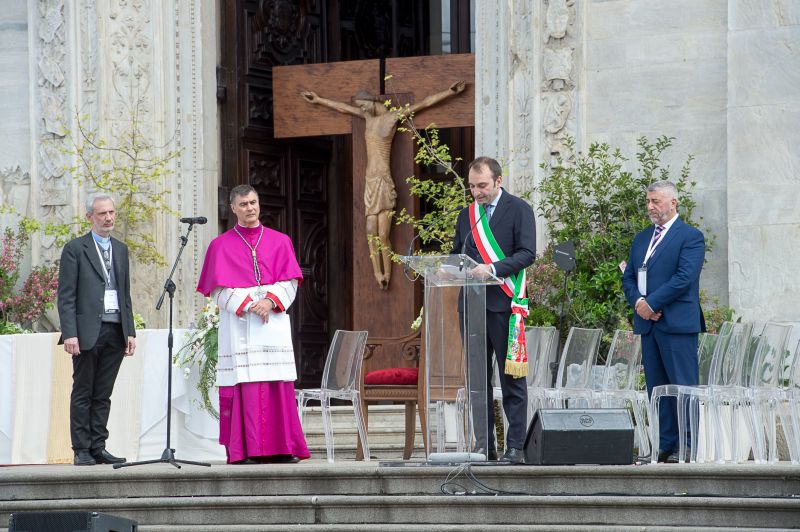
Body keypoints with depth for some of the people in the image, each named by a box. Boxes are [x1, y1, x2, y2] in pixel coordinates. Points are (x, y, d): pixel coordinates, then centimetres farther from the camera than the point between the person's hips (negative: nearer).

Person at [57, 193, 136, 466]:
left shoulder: (120, 249, 17)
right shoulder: (75, 249, 0)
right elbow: (65, 296, -5)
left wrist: (130, 331, 10)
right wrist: (70, 333, -14)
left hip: (115, 331, 5)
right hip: (88, 332, -5)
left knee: (103, 395, 7)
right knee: (82, 394, 0)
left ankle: (98, 447, 9)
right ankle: (82, 450, 2)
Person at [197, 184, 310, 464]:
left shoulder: (280, 242, 14)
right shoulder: (221, 246, 8)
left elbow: (290, 282, 7)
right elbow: (219, 289, 1)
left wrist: (270, 301, -11)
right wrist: (247, 305, -13)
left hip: (274, 323, 2)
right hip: (238, 324, -2)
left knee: (278, 385, -3)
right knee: (245, 385, -9)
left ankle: (281, 447, -1)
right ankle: (245, 450, -11)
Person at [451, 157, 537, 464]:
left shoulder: (518, 210, 0)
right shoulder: (467, 215, 17)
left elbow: (527, 254, -8)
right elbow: (457, 254, 22)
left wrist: (493, 269, -21)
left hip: (504, 304, -6)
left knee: (512, 379, -4)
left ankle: (516, 447, -3)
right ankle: (483, 446, 10)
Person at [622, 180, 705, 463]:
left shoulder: (690, 237, -3)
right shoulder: (641, 239, 20)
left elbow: (684, 278, -14)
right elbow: (628, 277, 17)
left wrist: (652, 303, -15)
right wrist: (637, 302, -4)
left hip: (677, 323, -7)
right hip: (647, 323, 7)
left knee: (683, 386, -8)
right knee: (656, 387, 6)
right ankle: (665, 445, 9)